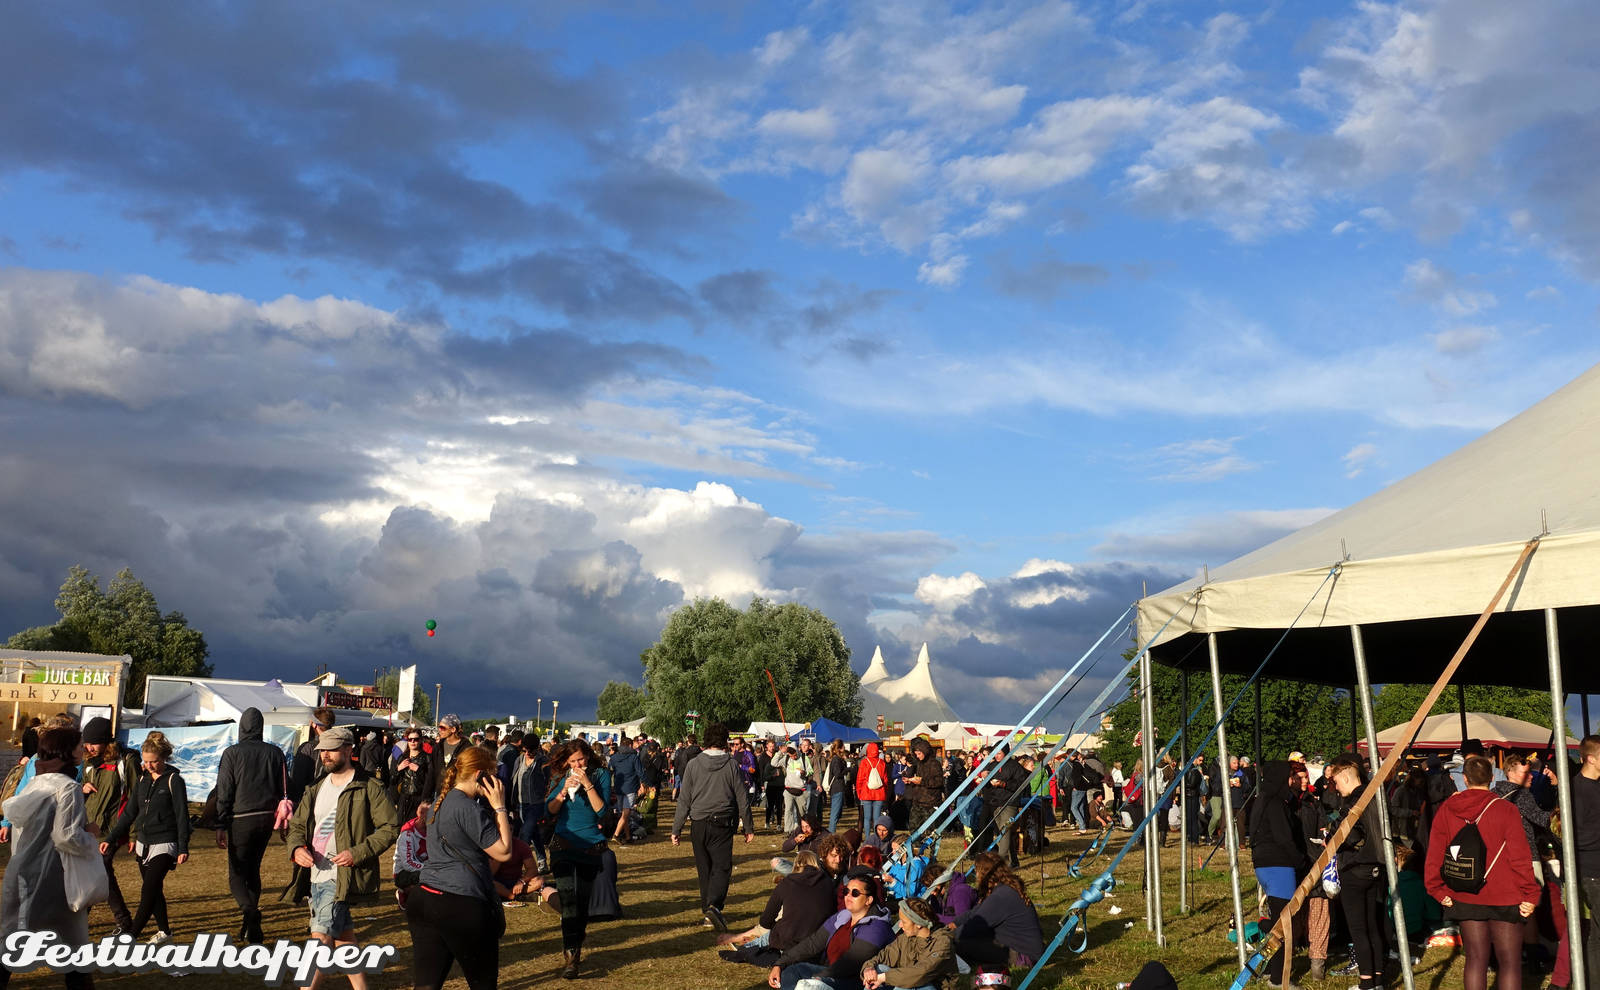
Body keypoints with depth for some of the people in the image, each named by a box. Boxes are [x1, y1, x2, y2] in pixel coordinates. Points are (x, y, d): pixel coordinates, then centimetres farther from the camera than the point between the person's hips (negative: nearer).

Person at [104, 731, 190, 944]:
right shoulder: (142, 780, 10)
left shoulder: (173, 780, -8)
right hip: (144, 844, 6)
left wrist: (183, 848, -14)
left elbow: (182, 815, -9)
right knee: (154, 889, 11)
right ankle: (164, 930, 24)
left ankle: (131, 935, -13)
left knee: (148, 890, -12)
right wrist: (111, 839, 10)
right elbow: (129, 813, 16)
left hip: (165, 844, -6)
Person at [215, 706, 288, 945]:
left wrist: (220, 826, -5)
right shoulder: (275, 753, 6)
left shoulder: (232, 753, -5)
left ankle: (249, 910, -26)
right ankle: (252, 929, 20)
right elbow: (284, 789, 7)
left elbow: (224, 792, -7)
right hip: (266, 818, 4)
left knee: (237, 874, 2)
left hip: (241, 819, -4)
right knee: (253, 870, 17)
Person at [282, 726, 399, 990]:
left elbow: (390, 827, -9)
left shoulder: (368, 789, -7)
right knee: (343, 937, 13)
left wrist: (358, 853, -19)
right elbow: (297, 825, 16)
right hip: (316, 876, 7)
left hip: (342, 876, -7)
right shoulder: (316, 789, 15)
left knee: (321, 936, -14)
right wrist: (297, 848, -7)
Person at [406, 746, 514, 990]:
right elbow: (504, 852, -12)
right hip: (463, 906, -8)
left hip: (425, 898, 8)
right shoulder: (470, 809, -15)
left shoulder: (440, 802, 14)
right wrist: (499, 807, -8)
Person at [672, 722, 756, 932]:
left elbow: (684, 800, 2)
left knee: (704, 868, 12)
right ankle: (714, 905, -23)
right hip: (722, 824, -2)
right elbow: (742, 799, 2)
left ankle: (708, 912, 16)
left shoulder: (693, 765, 1)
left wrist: (676, 829, 8)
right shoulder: (731, 765, -2)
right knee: (722, 867, -2)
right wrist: (749, 828, 11)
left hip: (699, 825, 2)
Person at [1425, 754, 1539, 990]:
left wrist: (1439, 891, 9)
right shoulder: (1506, 810, -9)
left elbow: (1434, 855, 2)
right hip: (1503, 898, -3)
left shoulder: (1446, 810, 0)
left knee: (1475, 959, 9)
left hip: (1464, 898, 3)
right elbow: (1520, 857, -10)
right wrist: (1530, 894, -4)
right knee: (1509, 961, 4)